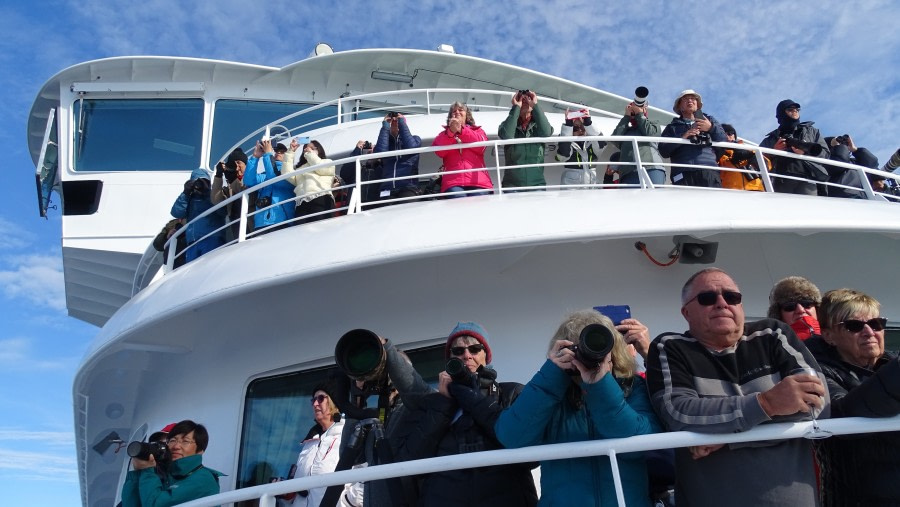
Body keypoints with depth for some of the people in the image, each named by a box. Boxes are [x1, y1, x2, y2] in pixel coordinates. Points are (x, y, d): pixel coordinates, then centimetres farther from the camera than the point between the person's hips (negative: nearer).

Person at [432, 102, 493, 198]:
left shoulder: (477, 130, 24)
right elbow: (439, 151, 2)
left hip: (478, 180, 0)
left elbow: (481, 146, 1)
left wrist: (461, 130, -9)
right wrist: (451, 132, -11)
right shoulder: (445, 134, 23)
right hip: (453, 182, 0)